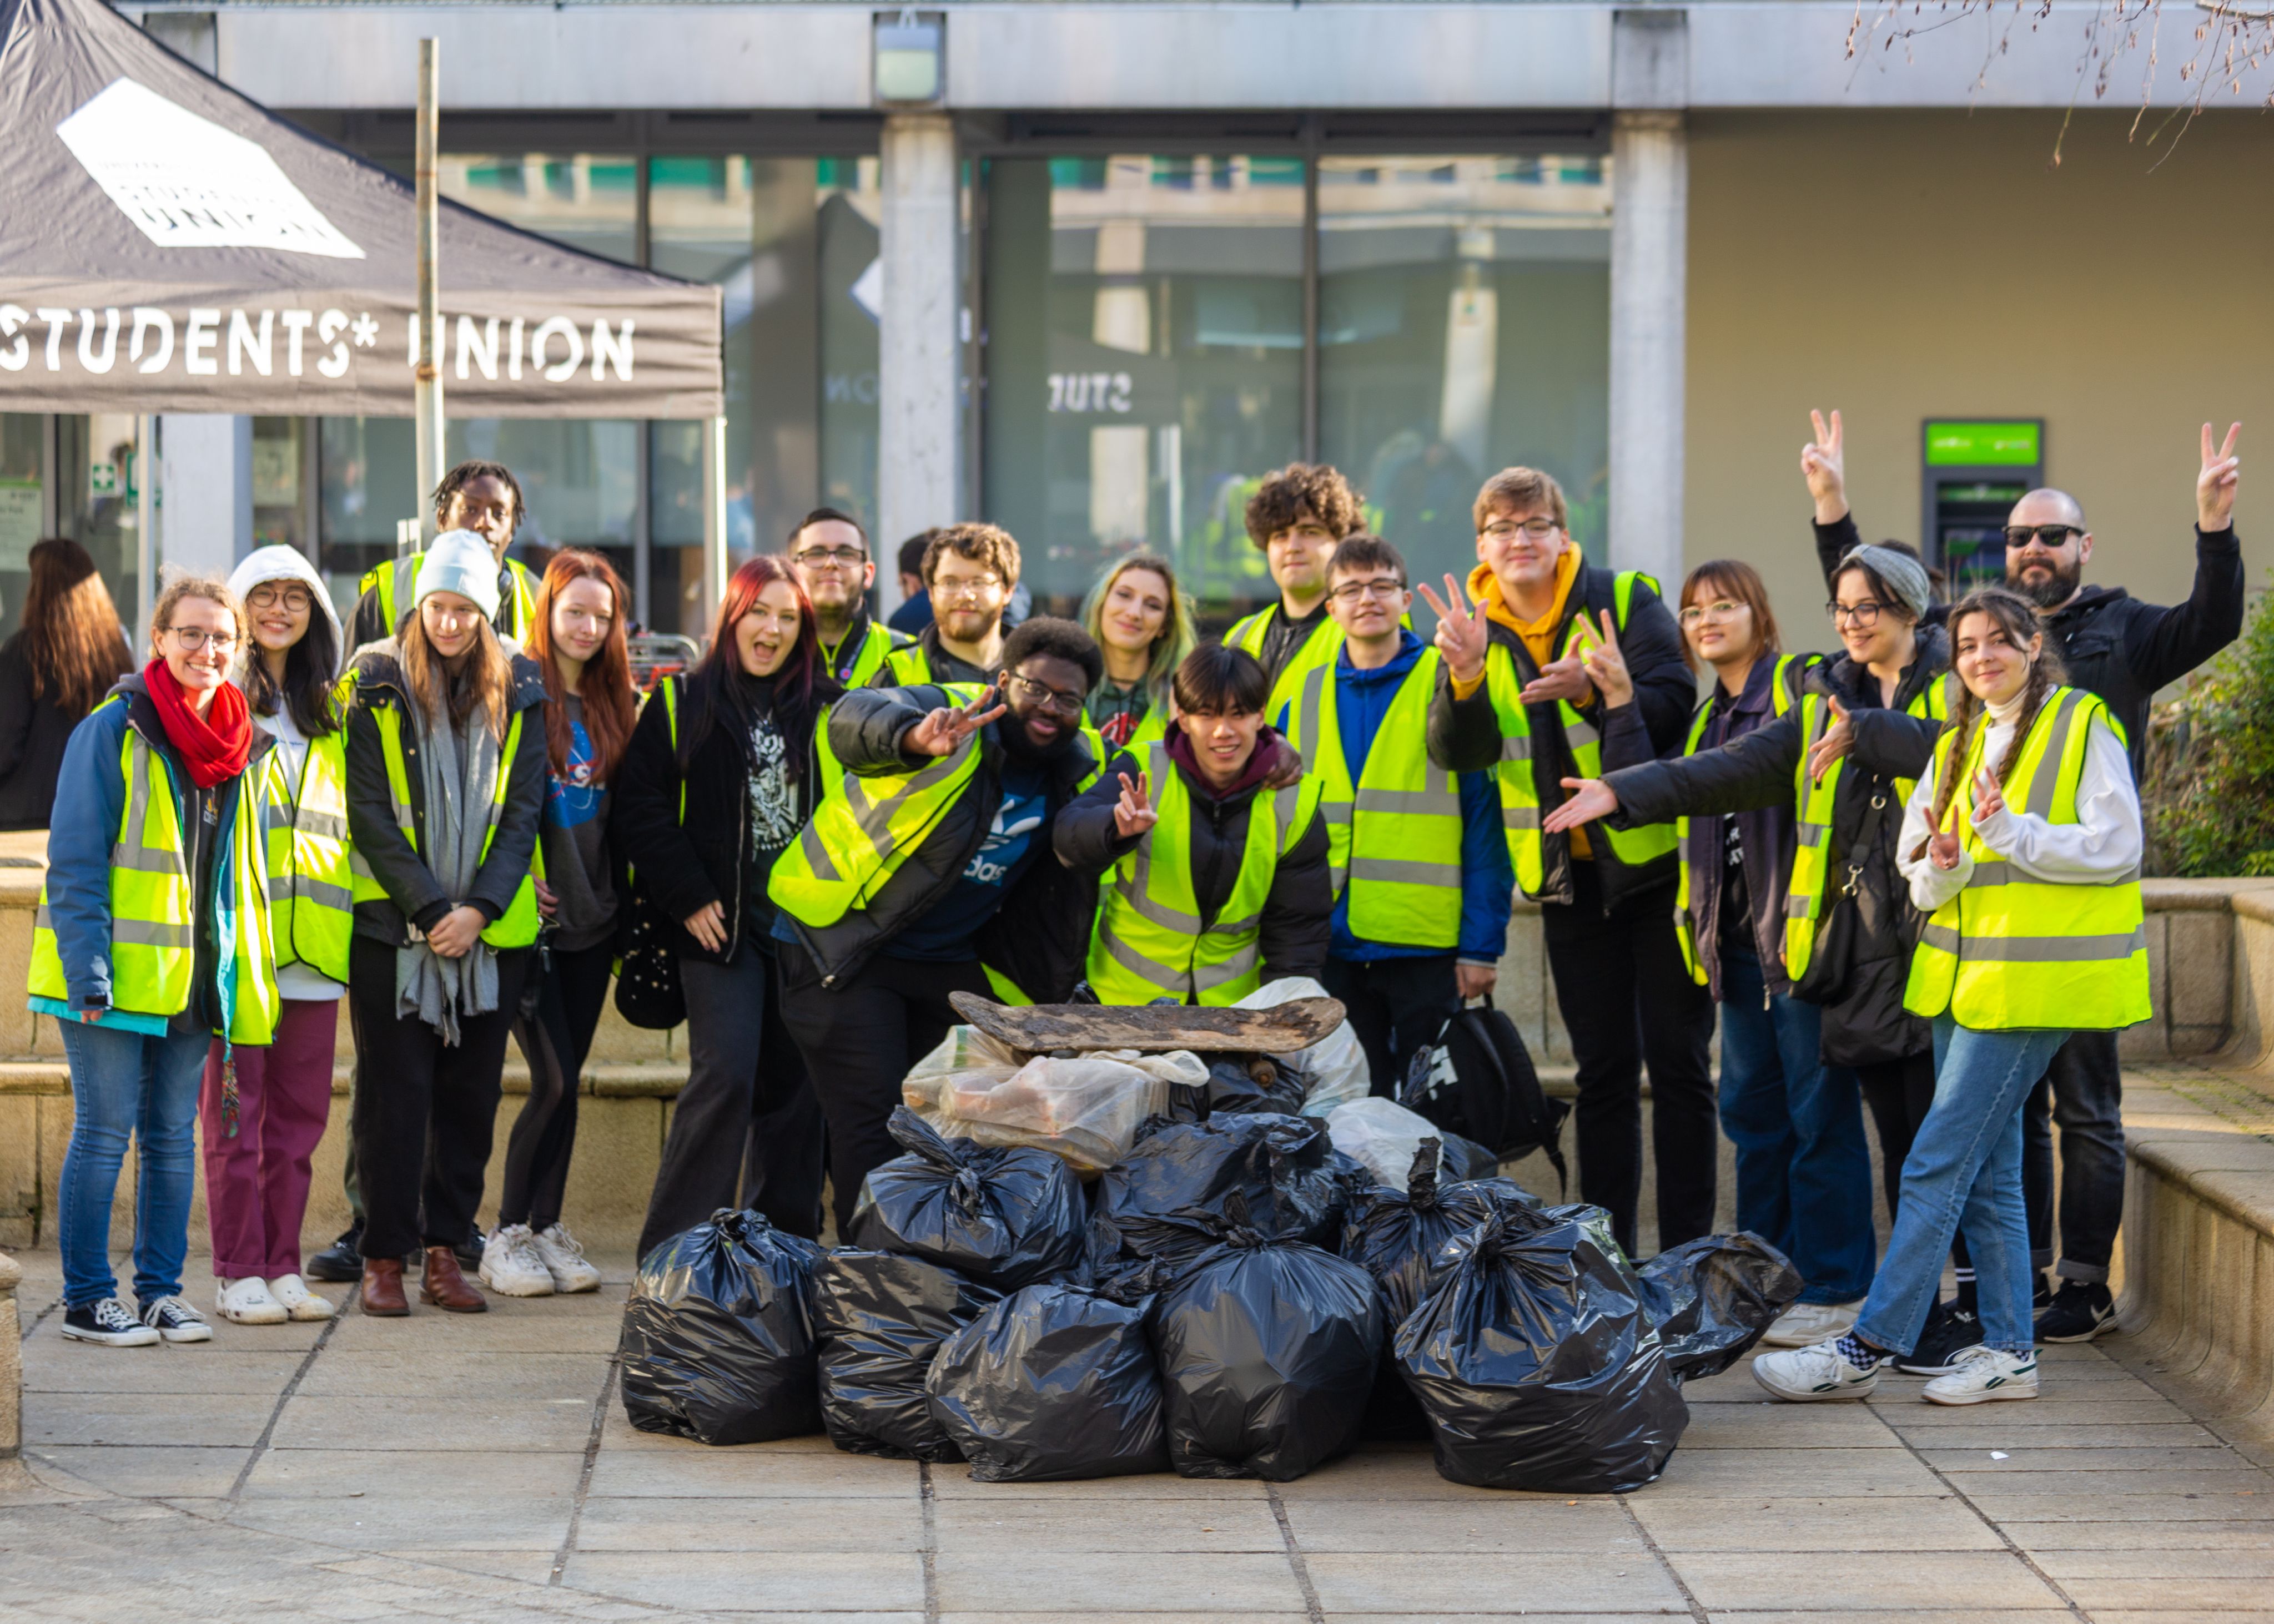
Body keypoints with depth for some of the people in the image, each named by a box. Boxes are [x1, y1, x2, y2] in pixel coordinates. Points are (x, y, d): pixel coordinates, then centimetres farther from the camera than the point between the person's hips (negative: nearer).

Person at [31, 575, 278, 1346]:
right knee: (104, 1133, -2)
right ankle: (87, 1298, 5)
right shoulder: (114, 730, -7)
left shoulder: (240, 747, 11)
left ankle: (161, 1289, 16)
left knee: (173, 1135, 9)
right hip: (115, 976, -5)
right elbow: (76, 862, -10)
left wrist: (247, 978, 10)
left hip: (195, 981, 5)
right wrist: (88, 971, -18)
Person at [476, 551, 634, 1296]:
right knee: (555, 1078, -10)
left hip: (591, 917, 6)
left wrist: (616, 896, 7)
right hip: (529, 916, -5)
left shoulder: (618, 703, 11)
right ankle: (510, 1235, 0)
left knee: (567, 1080, 7)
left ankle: (546, 1228, 14)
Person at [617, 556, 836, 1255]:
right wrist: (689, 898, -7)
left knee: (795, 1082, 5)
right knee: (725, 1075, -14)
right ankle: (675, 1246, -9)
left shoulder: (827, 711, 11)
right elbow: (640, 809, 0)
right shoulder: (682, 704, 4)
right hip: (719, 924, -3)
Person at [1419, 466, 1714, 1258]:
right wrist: (1465, 679, -29)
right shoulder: (1476, 633, 5)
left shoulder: (1624, 602, -5)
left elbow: (1674, 705, -15)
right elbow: (1459, 754, -10)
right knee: (1604, 1067, 9)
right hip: (1566, 877, 4)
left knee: (1676, 1059, -1)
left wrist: (1590, 688, -31)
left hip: (1656, 860, -4)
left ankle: (1687, 1249, 3)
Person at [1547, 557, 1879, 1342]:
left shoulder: (1803, 690, -7)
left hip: (1802, 928, -8)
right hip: (1739, 939, 8)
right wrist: (1620, 703, 0)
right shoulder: (1710, 715, 18)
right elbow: (1648, 795, 8)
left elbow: (1749, 766, -25)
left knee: (1820, 1115, -5)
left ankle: (1834, 1290, 0)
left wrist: (1625, 791, -31)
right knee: (1752, 1113, 11)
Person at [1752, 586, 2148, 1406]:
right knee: (1986, 1175, 10)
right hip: (1961, 971, 8)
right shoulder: (1955, 743, 17)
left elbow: (2115, 848, -12)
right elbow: (1917, 867, 15)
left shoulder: (2084, 726, -5)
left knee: (1937, 1167, -9)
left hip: (2033, 980, -8)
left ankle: (1864, 1351, -8)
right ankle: (2009, 1351, 17)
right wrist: (1941, 869, -8)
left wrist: (2008, 833, -19)